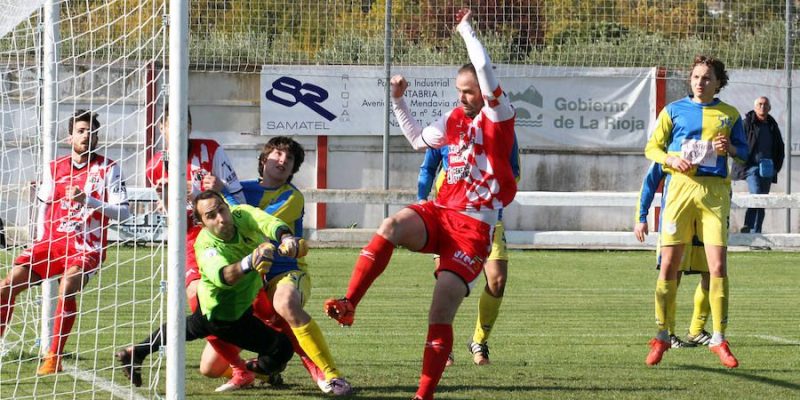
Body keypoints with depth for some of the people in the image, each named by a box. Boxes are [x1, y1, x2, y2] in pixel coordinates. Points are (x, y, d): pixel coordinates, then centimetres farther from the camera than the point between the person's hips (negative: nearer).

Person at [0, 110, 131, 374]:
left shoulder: (108, 168, 0)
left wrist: (87, 201, -20)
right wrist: (40, 245, 10)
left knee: (66, 291, -31)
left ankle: (54, 358, -24)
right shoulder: (55, 168, 11)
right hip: (53, 241, 5)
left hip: (87, 247, -5)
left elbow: (123, 211, -8)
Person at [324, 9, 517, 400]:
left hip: (473, 227, -5)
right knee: (392, 226, -30)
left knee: (441, 313, -10)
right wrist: (399, 103, 24)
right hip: (438, 212, 5)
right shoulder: (454, 119, 15)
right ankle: (348, 304, -35)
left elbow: (484, 69, -18)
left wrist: (466, 31, -7)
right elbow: (419, 140, 33)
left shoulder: (498, 115, -3)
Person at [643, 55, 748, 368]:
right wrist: (671, 159, -9)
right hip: (680, 187, 0)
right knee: (669, 265, -1)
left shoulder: (729, 115, 12)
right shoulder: (674, 110, 9)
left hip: (715, 191, 0)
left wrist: (730, 149, -6)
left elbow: (744, 153, 17)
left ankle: (719, 339, 0)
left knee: (718, 265, -7)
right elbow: (652, 147, 11)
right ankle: (662, 336, 10)